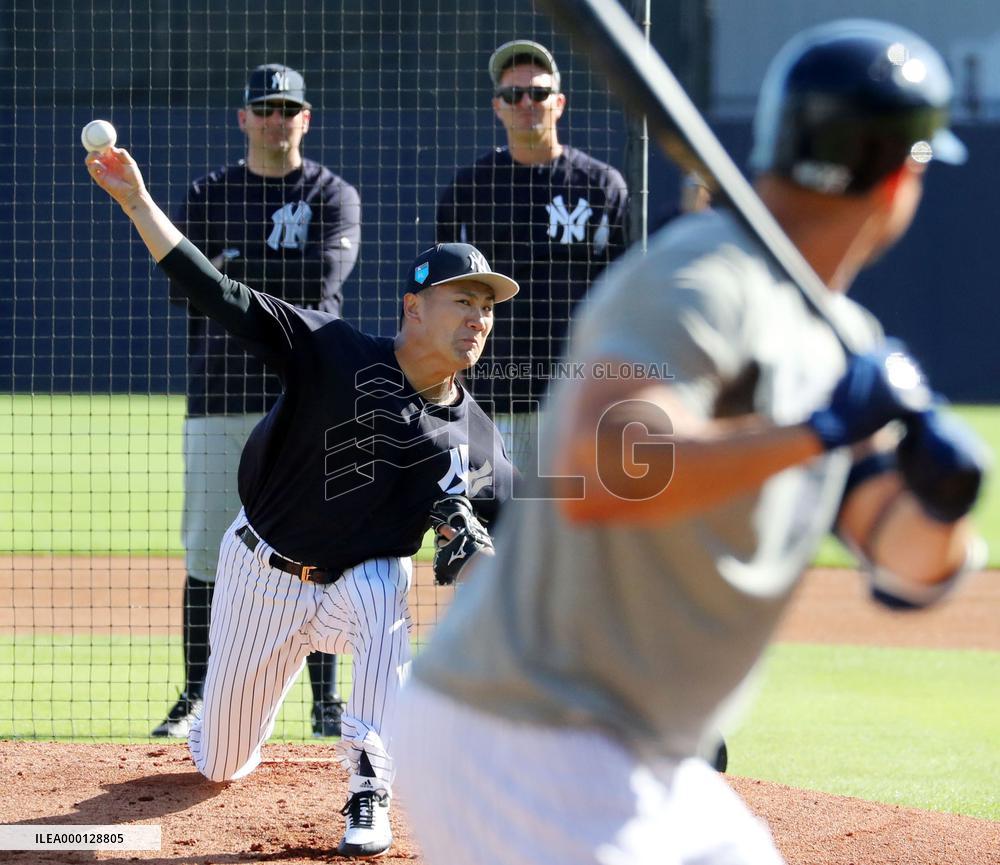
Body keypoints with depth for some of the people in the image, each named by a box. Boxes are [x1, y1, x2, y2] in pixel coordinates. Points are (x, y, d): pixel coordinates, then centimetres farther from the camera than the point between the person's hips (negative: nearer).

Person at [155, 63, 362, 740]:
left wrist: (236, 268, -8)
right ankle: (197, 699, 8)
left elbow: (324, 275, -12)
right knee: (207, 552, 1)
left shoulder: (335, 196, 5)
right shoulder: (208, 197, 10)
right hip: (222, 397, 2)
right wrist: (282, 278, -14)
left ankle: (327, 702, 5)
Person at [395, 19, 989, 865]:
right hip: (523, 756, -10)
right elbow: (593, 477, -32)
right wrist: (821, 430, -26)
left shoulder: (845, 341, 13)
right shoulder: (704, 278, -16)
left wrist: (940, 493, -10)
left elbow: (912, 568, 12)